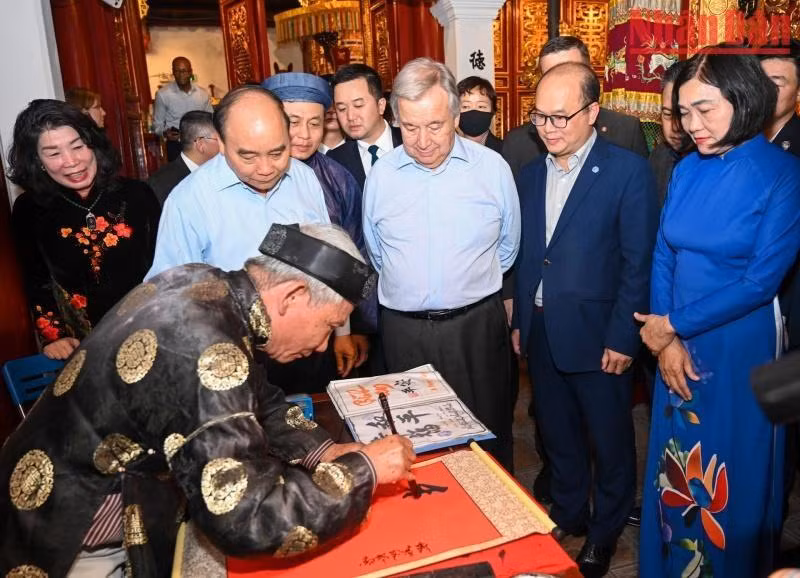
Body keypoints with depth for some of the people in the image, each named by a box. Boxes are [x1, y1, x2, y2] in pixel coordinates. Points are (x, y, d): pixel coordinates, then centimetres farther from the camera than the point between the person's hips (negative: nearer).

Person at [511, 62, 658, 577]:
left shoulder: (628, 171, -11)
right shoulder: (532, 173, 7)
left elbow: (639, 262, -12)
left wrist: (623, 338, -14)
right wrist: (520, 321, 9)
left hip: (596, 336, -5)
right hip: (542, 334, 5)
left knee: (609, 440, 13)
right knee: (558, 435, 20)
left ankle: (606, 531, 36)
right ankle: (568, 516, 42)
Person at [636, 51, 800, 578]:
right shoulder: (687, 169, 3)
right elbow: (663, 257, 3)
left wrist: (675, 324, -12)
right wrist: (666, 340, -7)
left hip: (740, 349, -4)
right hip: (678, 344, 5)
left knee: (732, 477, 12)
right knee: (675, 468, 17)